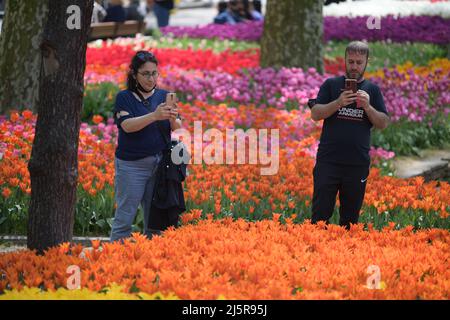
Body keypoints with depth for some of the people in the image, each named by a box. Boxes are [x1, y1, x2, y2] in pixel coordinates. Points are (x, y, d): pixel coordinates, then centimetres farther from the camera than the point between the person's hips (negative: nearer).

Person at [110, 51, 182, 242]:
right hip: (131, 164, -4)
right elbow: (127, 125, -19)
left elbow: (177, 128, 0)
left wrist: (173, 119, -23)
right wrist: (154, 116, -31)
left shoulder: (164, 96, 8)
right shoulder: (124, 97, -2)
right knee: (125, 217, -2)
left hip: (160, 164, 4)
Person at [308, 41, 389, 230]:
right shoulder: (331, 85, 6)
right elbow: (315, 114, -3)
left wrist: (367, 106, -12)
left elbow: (383, 124, 5)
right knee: (321, 212, -2)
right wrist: (339, 103, -17)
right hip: (329, 160, -1)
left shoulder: (372, 90, 10)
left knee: (350, 217, 7)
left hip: (358, 163, 2)